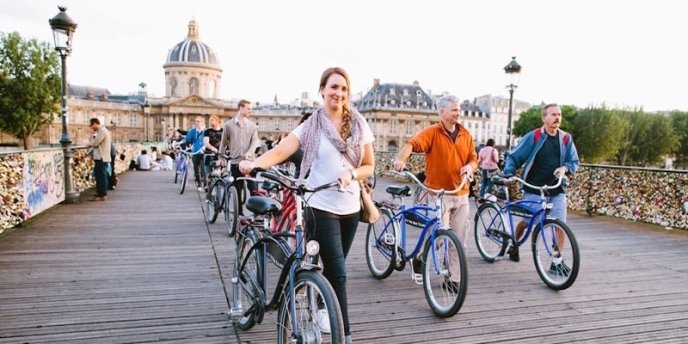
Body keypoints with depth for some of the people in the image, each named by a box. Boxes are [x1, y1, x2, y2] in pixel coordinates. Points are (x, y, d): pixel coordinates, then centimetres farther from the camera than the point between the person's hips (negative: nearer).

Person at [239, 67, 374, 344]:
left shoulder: (359, 125, 4)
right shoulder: (311, 126, -6)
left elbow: (369, 165, 7)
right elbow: (280, 151, -18)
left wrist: (351, 173, -14)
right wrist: (254, 163, -36)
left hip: (350, 208, 4)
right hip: (321, 208, -4)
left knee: (333, 269, 19)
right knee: (338, 273, -5)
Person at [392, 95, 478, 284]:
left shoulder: (465, 134, 10)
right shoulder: (432, 132, -7)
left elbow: (474, 158, 15)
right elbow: (412, 144, -23)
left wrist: (469, 167, -9)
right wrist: (400, 159, -43)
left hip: (461, 194, 6)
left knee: (459, 240, 8)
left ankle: (452, 278, 22)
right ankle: (420, 258, 21)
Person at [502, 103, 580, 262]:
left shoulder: (566, 138, 4)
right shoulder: (533, 137, -6)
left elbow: (574, 162, 9)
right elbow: (513, 157, -6)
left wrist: (564, 168, -12)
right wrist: (509, 174, -21)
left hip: (557, 191, 3)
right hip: (533, 191, -3)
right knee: (526, 222, 7)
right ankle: (514, 245, 36)